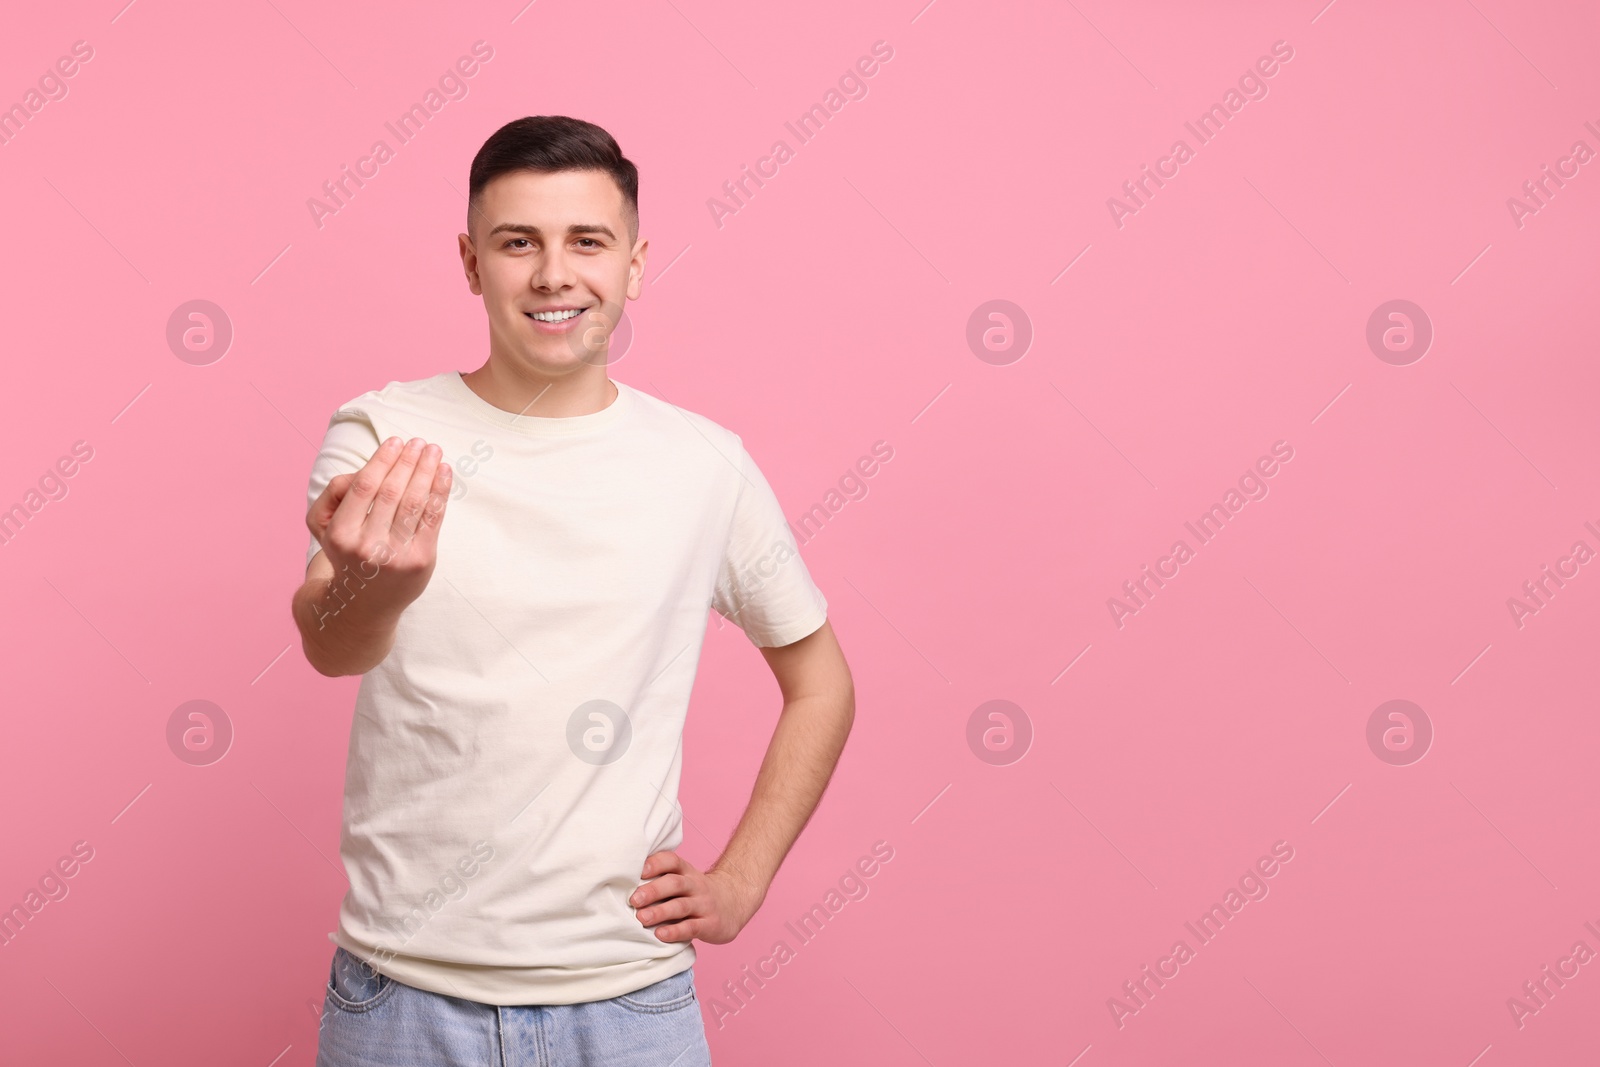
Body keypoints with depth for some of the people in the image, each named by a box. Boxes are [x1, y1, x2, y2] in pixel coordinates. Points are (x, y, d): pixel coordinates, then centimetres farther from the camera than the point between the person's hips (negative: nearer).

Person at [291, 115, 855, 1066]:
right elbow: (329, 646, -23)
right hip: (406, 991, 0)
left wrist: (741, 883, 2)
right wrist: (370, 586, -46)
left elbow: (820, 680, 12)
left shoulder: (705, 463, -1)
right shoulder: (381, 435, -5)